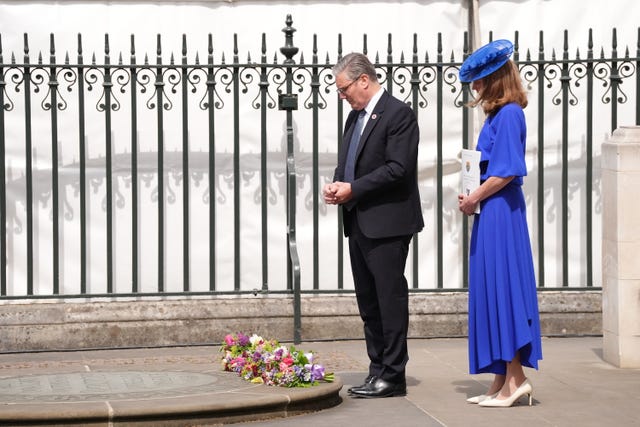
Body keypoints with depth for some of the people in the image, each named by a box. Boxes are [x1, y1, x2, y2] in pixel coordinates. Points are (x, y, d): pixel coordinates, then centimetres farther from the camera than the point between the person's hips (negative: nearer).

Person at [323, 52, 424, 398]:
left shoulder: (398, 114, -11)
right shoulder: (355, 117, 18)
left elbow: (398, 169, -19)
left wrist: (353, 188, -17)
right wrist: (337, 185, 2)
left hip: (387, 224, -9)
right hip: (359, 223, 9)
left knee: (390, 298, -5)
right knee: (368, 302, 12)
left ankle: (392, 376, -2)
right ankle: (377, 371, 19)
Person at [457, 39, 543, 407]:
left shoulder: (508, 114, -14)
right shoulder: (498, 115, 15)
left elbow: (507, 171, -20)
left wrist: (474, 198, -10)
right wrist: (473, 198, 8)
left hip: (501, 212, -10)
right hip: (492, 213, 10)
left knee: (501, 288, -7)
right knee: (493, 291, 9)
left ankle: (515, 378, -4)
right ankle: (503, 380, 12)